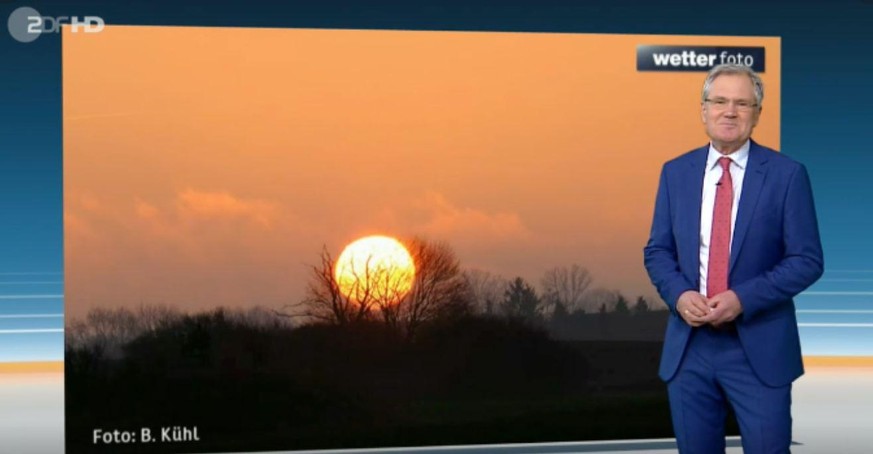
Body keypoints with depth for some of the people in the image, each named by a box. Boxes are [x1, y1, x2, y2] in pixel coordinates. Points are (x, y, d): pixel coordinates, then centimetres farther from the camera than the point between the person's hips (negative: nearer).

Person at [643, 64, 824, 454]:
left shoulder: (786, 174, -4)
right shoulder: (676, 172, 6)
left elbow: (807, 260, -6)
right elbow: (657, 251, 9)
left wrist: (743, 298, -17)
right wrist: (679, 294, -11)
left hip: (759, 348, -3)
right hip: (689, 346, 3)